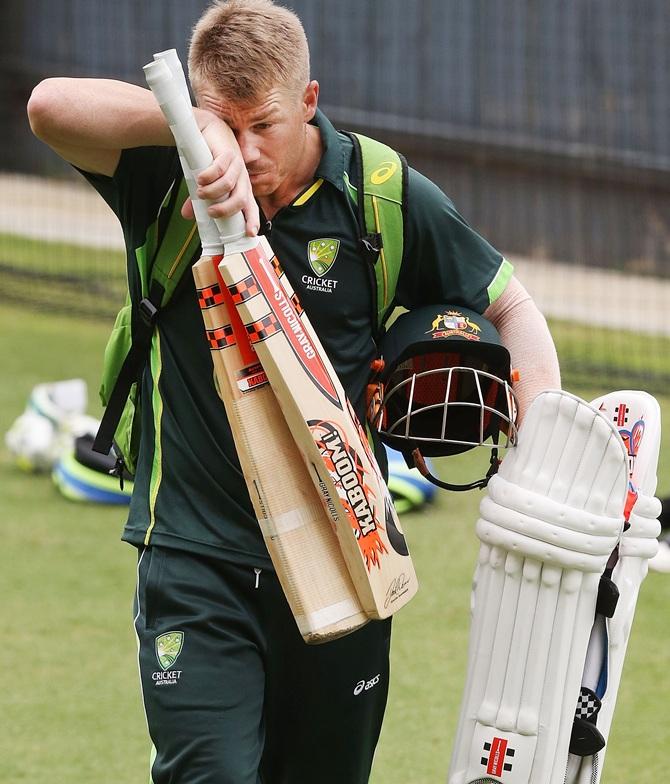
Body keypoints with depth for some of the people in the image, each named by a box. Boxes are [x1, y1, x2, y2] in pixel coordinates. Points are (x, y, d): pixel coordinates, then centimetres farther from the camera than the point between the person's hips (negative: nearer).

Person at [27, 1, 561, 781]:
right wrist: (200, 130, -35)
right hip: (195, 555, -2)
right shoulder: (166, 177, -7)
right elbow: (51, 106, -24)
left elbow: (509, 306, 8)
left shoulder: (385, 197, -4)